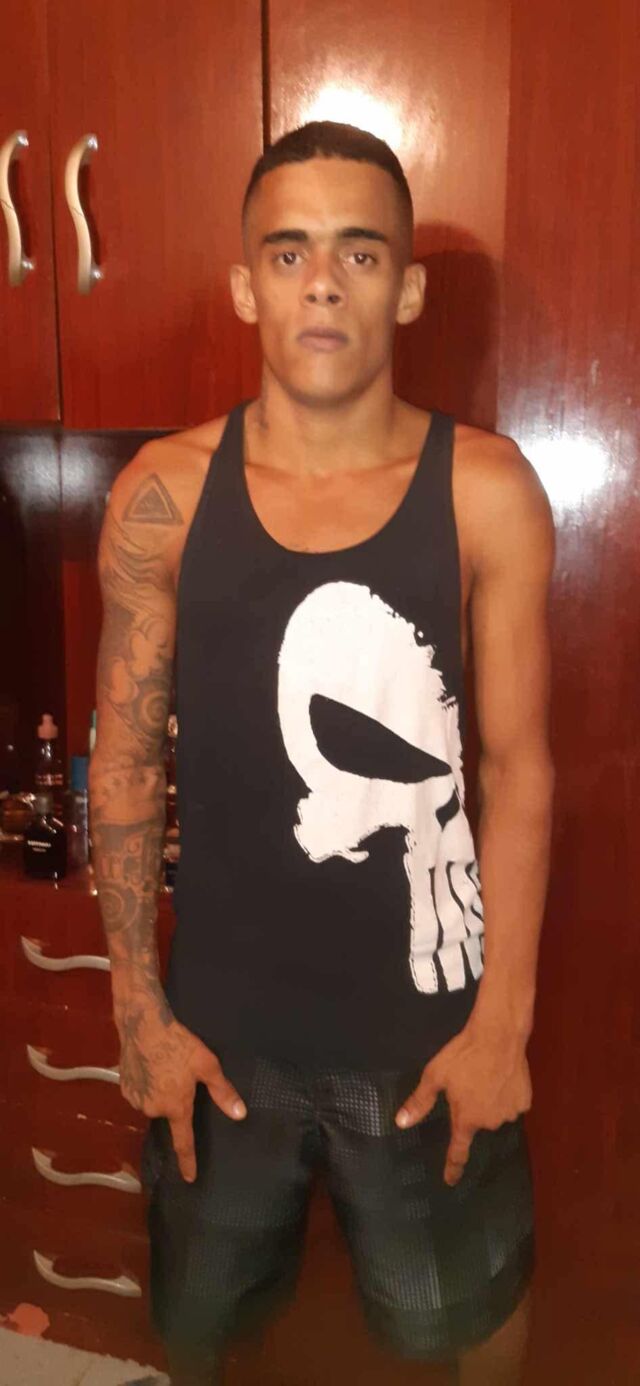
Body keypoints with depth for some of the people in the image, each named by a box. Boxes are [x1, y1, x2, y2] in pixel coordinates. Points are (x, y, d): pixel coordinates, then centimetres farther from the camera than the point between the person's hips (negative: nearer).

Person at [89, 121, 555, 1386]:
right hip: (221, 1020, 1)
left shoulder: (486, 492, -11)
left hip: (428, 1022, 0)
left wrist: (503, 1018, -8)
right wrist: (139, 1009, -3)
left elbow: (519, 768, -8)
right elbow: (124, 760, -4)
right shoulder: (163, 494, -9)